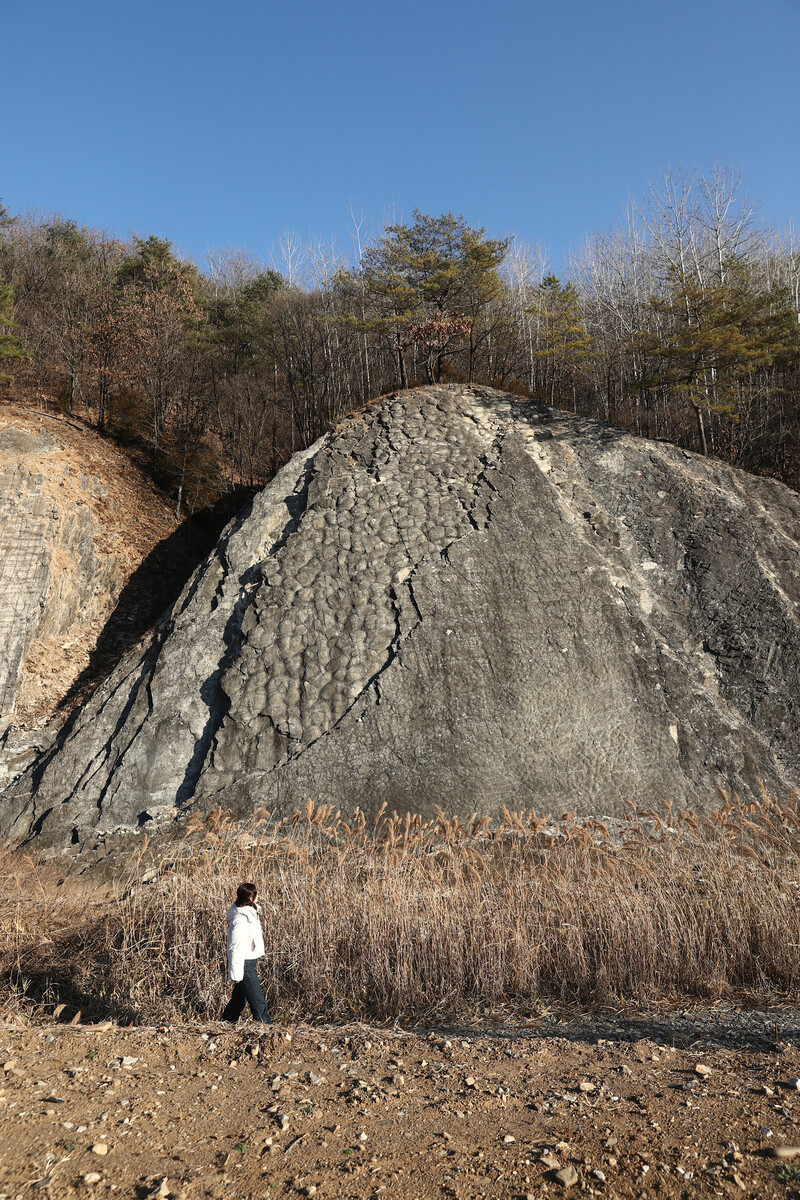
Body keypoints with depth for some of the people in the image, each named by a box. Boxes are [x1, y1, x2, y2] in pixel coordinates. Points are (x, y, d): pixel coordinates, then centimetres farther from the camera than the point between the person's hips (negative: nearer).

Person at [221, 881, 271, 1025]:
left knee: (239, 997, 19)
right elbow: (236, 947, -23)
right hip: (244, 963, -10)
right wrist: (236, 973, -20)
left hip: (249, 961, 10)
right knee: (257, 1001, -2)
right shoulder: (240, 919, -25)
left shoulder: (249, 911, 6)